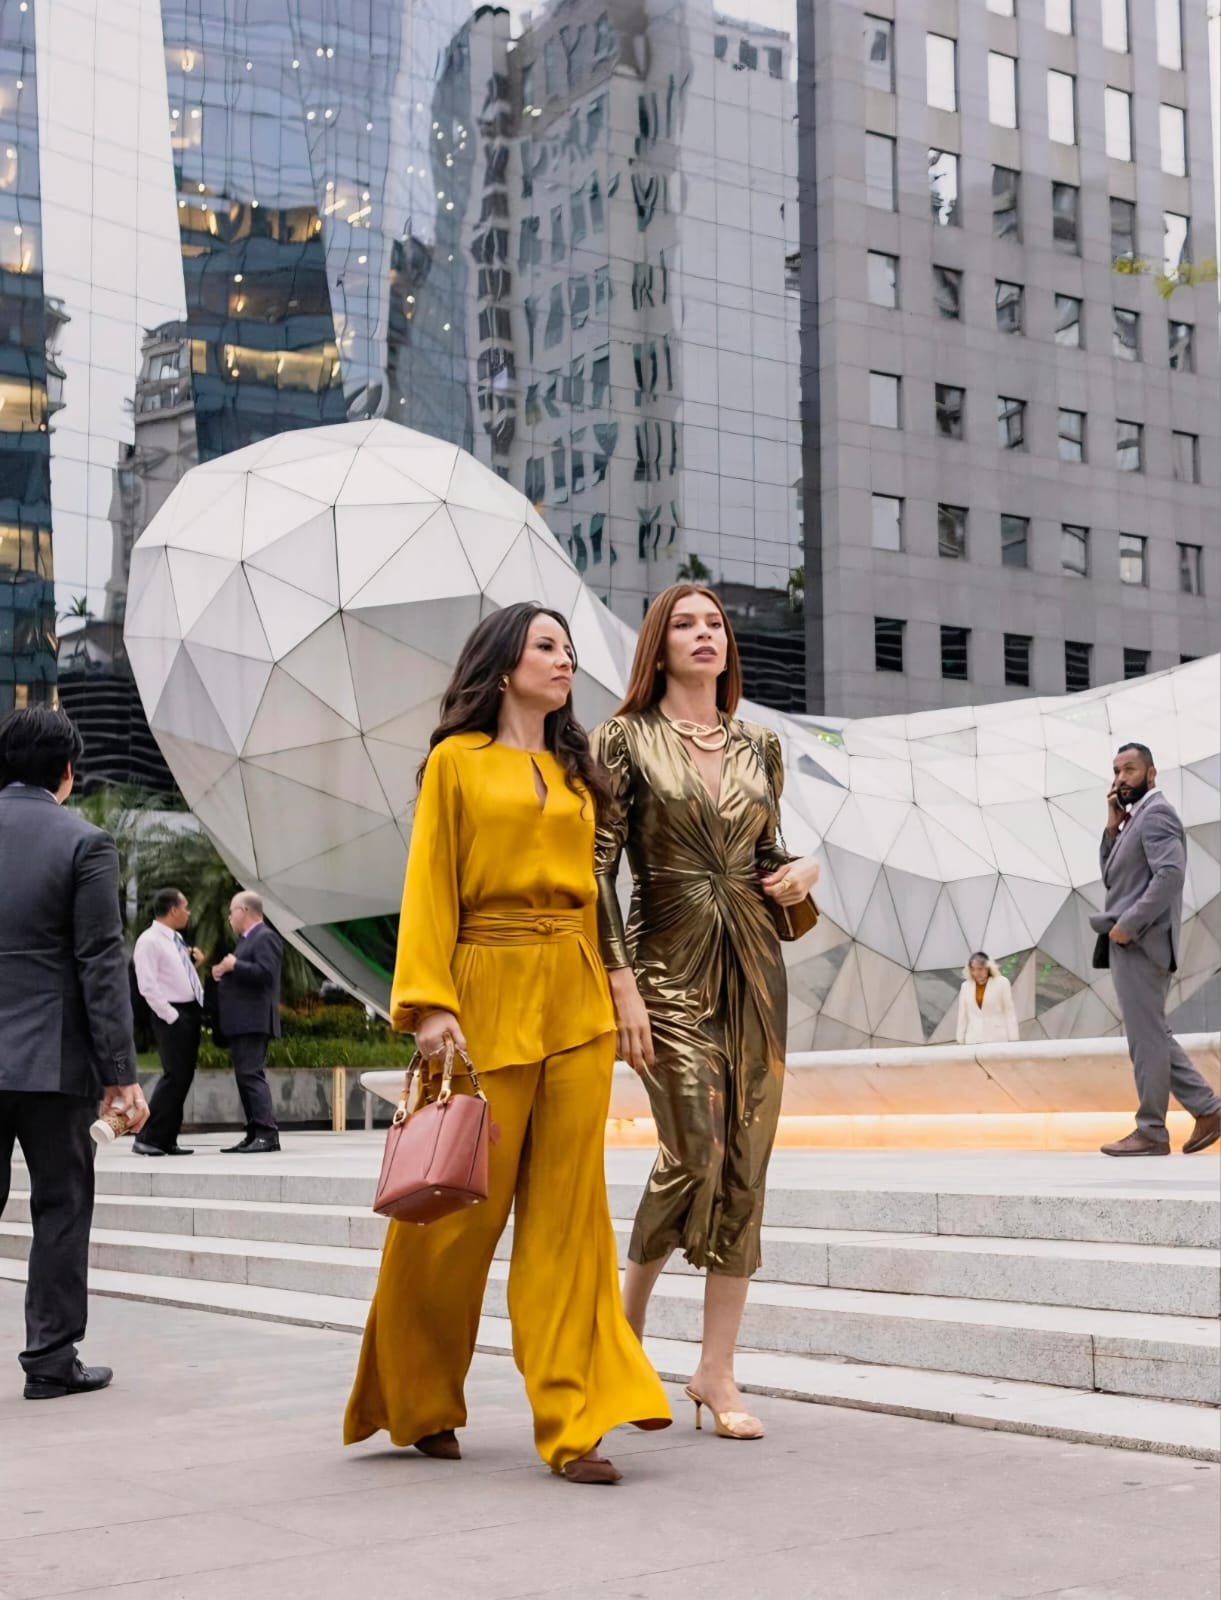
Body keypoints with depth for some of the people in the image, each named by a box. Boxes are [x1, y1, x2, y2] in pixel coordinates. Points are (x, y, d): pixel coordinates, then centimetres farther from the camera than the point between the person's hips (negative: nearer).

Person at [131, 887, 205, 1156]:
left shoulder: (177, 940, 16)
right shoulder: (150, 941, -11)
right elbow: (147, 986, -17)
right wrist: (170, 1016, -18)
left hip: (190, 1013, 9)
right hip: (171, 1016, -9)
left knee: (184, 1076, 9)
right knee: (175, 1076, -11)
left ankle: (167, 1140, 14)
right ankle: (148, 1139, -6)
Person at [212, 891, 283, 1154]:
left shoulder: (265, 937, -8)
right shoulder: (246, 939, 22)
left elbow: (265, 973, -20)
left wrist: (234, 965, -15)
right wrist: (223, 973, 10)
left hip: (253, 1021, -10)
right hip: (240, 1022, 10)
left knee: (251, 1074, -15)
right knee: (244, 1077, 7)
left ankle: (267, 1134, -17)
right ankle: (254, 1134, 8)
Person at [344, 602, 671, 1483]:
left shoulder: (576, 774, 18)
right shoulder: (457, 761, 3)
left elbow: (588, 890, 16)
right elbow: (430, 888, -3)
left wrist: (608, 995, 8)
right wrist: (429, 1003, -13)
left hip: (576, 1002, 4)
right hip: (489, 996, -4)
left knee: (567, 1209, 0)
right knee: (464, 1209, 1)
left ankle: (572, 1419, 0)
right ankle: (419, 1402, 21)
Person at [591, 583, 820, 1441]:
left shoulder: (759, 746, 13)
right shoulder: (627, 740, 0)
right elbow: (598, 869, -5)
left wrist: (802, 872, -1)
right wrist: (621, 980, -12)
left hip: (753, 963, 4)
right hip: (670, 965, -4)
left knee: (746, 1166, 1)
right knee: (695, 1156, -12)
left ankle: (719, 1369, 8)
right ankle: (629, 1317, 15)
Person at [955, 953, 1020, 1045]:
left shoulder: (1002, 983, 1)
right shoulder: (965, 986, 10)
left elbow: (1010, 1012, 2)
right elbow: (962, 1015, 13)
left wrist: (1013, 1041, -1)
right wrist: (960, 1041, 11)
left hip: (998, 1040, -3)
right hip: (973, 1041, 3)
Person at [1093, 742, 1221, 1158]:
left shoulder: (1156, 812, -10)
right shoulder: (1137, 817, 20)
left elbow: (1170, 874, -23)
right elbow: (1112, 876, 16)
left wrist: (1129, 923, -22)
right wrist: (1112, 826, 5)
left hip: (1140, 943, -10)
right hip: (1129, 943, 10)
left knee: (1146, 1037, -5)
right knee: (1153, 1035, 13)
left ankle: (1150, 1131, 1)